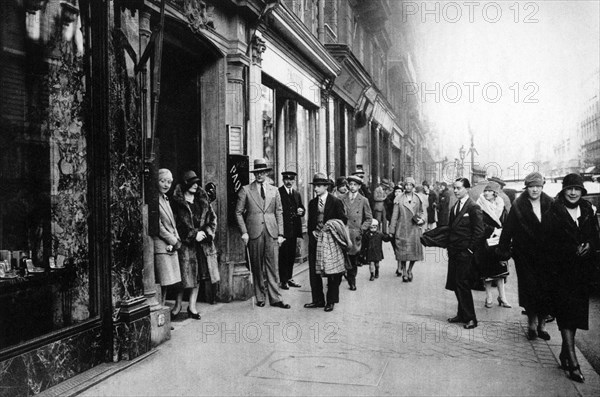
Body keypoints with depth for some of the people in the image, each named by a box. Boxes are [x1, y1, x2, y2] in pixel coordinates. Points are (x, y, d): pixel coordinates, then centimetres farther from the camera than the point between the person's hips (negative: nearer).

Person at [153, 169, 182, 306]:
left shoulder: (166, 199, 18)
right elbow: (158, 226, -13)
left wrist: (177, 240, 4)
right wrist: (173, 241, -8)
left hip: (171, 247, 8)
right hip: (161, 246, -8)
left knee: (167, 283, 10)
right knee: (162, 283, -7)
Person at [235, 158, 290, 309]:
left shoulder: (274, 190, 12)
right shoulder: (245, 190, 4)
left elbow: (279, 213, 12)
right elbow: (238, 212, 4)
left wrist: (280, 233, 5)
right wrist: (244, 232, -5)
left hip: (272, 233, 2)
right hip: (254, 232, -2)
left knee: (273, 266, 0)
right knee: (257, 267, 5)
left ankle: (275, 298, 5)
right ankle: (260, 297, 14)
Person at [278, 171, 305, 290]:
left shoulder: (297, 194, 16)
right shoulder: (278, 193, -5)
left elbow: (302, 208, 22)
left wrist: (301, 211, -2)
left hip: (294, 230, 6)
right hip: (283, 229, -6)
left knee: (292, 255, 11)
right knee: (283, 255, -2)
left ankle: (289, 278, 22)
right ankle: (283, 280, 5)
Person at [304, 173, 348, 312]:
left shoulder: (336, 202, -4)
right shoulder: (312, 203, 11)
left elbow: (343, 221, -3)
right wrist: (312, 232, -2)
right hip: (315, 240, 5)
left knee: (332, 273, 3)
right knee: (314, 272, 5)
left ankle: (331, 301, 15)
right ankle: (318, 300, 16)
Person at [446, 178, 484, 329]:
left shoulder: (473, 207, -9)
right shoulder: (454, 208, 14)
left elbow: (479, 231, -11)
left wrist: (470, 249, -12)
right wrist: (449, 247, 10)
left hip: (465, 253, -7)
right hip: (454, 253, 7)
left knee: (462, 284, -6)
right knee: (456, 284, 10)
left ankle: (470, 318, 4)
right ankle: (462, 314, 21)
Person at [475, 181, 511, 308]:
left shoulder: (501, 206, 6)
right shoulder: (480, 207, -5)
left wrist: (500, 232, -9)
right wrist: (493, 230, -17)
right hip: (485, 242, -3)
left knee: (500, 270, 3)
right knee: (487, 271, 1)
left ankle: (502, 297, 10)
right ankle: (488, 297, 12)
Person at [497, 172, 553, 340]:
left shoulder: (550, 204, 0)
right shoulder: (518, 205, -4)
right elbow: (508, 229, -4)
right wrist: (504, 251, -6)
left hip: (545, 255, 1)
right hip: (524, 255, -1)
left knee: (545, 288, 2)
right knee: (529, 288, 0)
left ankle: (542, 323, 16)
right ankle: (532, 322, 16)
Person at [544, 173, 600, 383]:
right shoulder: (553, 213, -7)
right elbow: (548, 243, -9)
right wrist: (572, 251, -16)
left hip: (582, 271, 5)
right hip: (561, 270, -5)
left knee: (576, 311, 11)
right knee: (567, 312, -8)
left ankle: (565, 353, 26)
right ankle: (572, 361, -7)